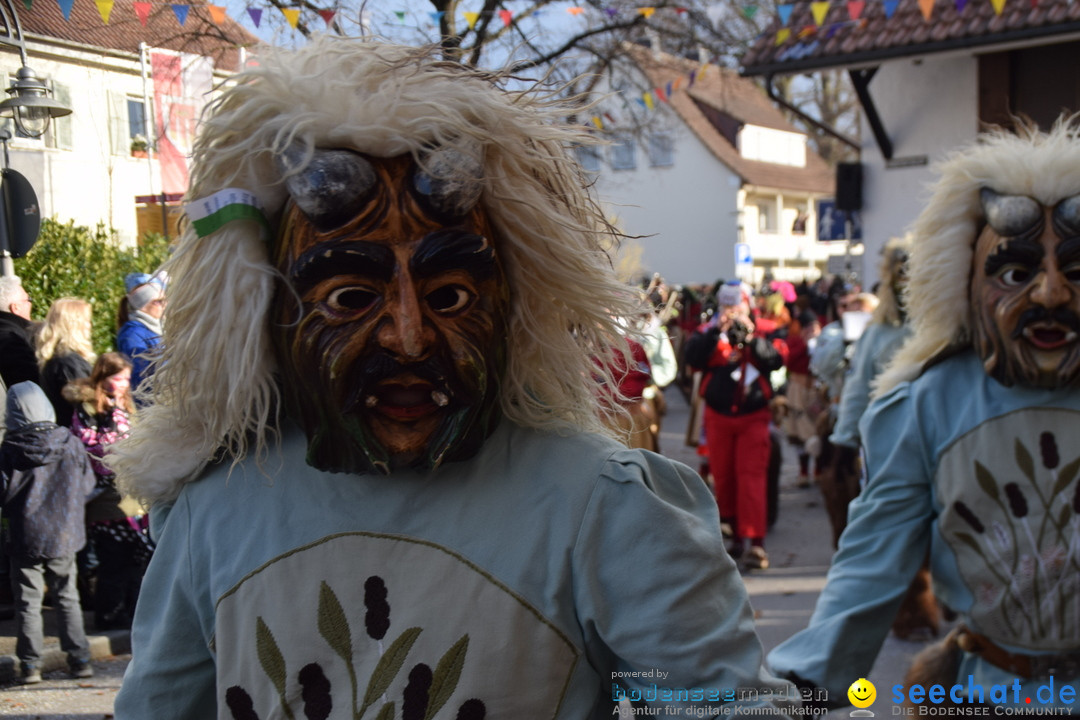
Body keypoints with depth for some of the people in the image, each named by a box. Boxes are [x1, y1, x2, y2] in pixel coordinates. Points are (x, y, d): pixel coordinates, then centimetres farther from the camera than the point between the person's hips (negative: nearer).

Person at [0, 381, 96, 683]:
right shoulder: (71, 444, -7)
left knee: (28, 601, 8)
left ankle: (30, 664, 9)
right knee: (67, 597, 13)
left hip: (26, 537, -2)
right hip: (64, 535, 2)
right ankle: (80, 659, 15)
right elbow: (87, 485, 3)